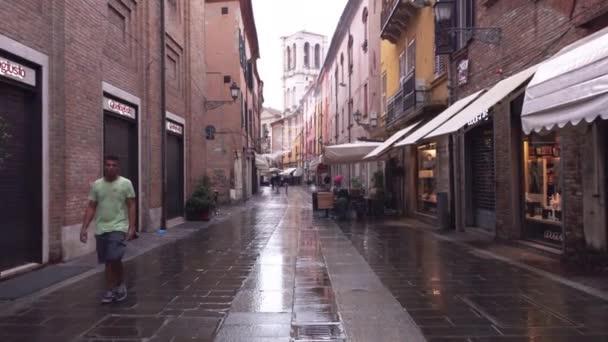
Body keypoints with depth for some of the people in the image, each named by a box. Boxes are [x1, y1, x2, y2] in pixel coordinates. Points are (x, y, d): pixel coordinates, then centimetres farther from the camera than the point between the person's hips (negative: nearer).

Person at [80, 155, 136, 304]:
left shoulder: (125, 183, -4)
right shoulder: (96, 185, 6)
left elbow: (131, 206, -5)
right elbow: (91, 208, 7)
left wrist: (131, 227, -13)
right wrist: (84, 228, 0)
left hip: (118, 228, -4)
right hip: (101, 229, 4)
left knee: (114, 259, -13)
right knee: (108, 261, 10)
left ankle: (120, 284, 11)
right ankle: (111, 289, 21)